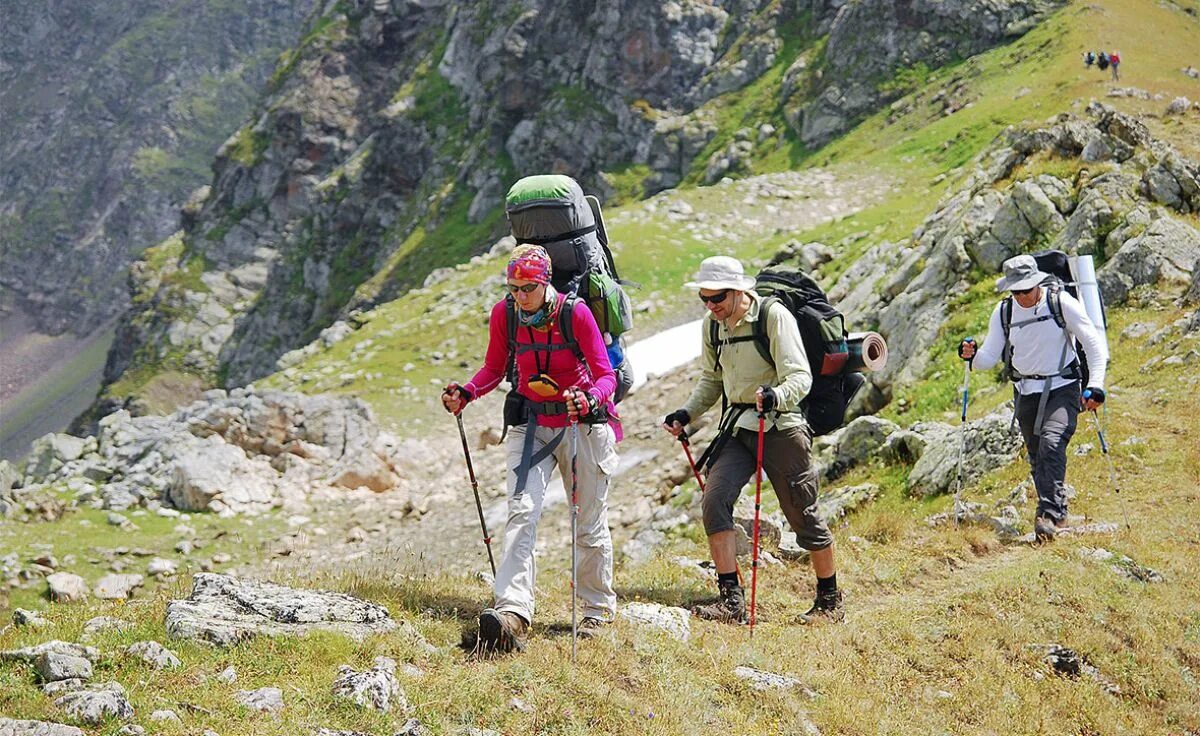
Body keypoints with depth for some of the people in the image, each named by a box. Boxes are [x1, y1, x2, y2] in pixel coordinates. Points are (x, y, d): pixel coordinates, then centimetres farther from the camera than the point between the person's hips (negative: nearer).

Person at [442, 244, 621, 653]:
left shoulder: (575, 312, -16)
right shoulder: (504, 314, -6)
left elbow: (606, 375, -14)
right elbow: (494, 370, 6)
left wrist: (589, 399, -35)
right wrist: (465, 393, -13)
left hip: (582, 424, -2)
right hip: (531, 424, 2)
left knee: (590, 522, 7)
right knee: (522, 511, -17)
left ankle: (598, 608, 26)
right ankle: (512, 612, -28)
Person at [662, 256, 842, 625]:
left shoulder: (774, 316, -13)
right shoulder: (712, 325, 7)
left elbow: (800, 377, -18)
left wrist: (776, 395, -39)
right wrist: (686, 413, 5)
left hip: (781, 425, -5)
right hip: (738, 427, 5)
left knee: (802, 514, 1)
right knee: (715, 499, -15)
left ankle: (830, 600, 20)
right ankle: (731, 600, -13)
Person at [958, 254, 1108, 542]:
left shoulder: (1062, 303, -11)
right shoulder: (1003, 312, -1)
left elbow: (1094, 344, -8)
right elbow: (990, 357, 1)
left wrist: (1095, 386, -18)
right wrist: (973, 356, -22)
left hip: (1062, 389, -4)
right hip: (1026, 393, 4)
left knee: (1051, 443, -25)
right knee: (1037, 459, 7)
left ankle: (1049, 513, -28)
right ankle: (1058, 514, 24)